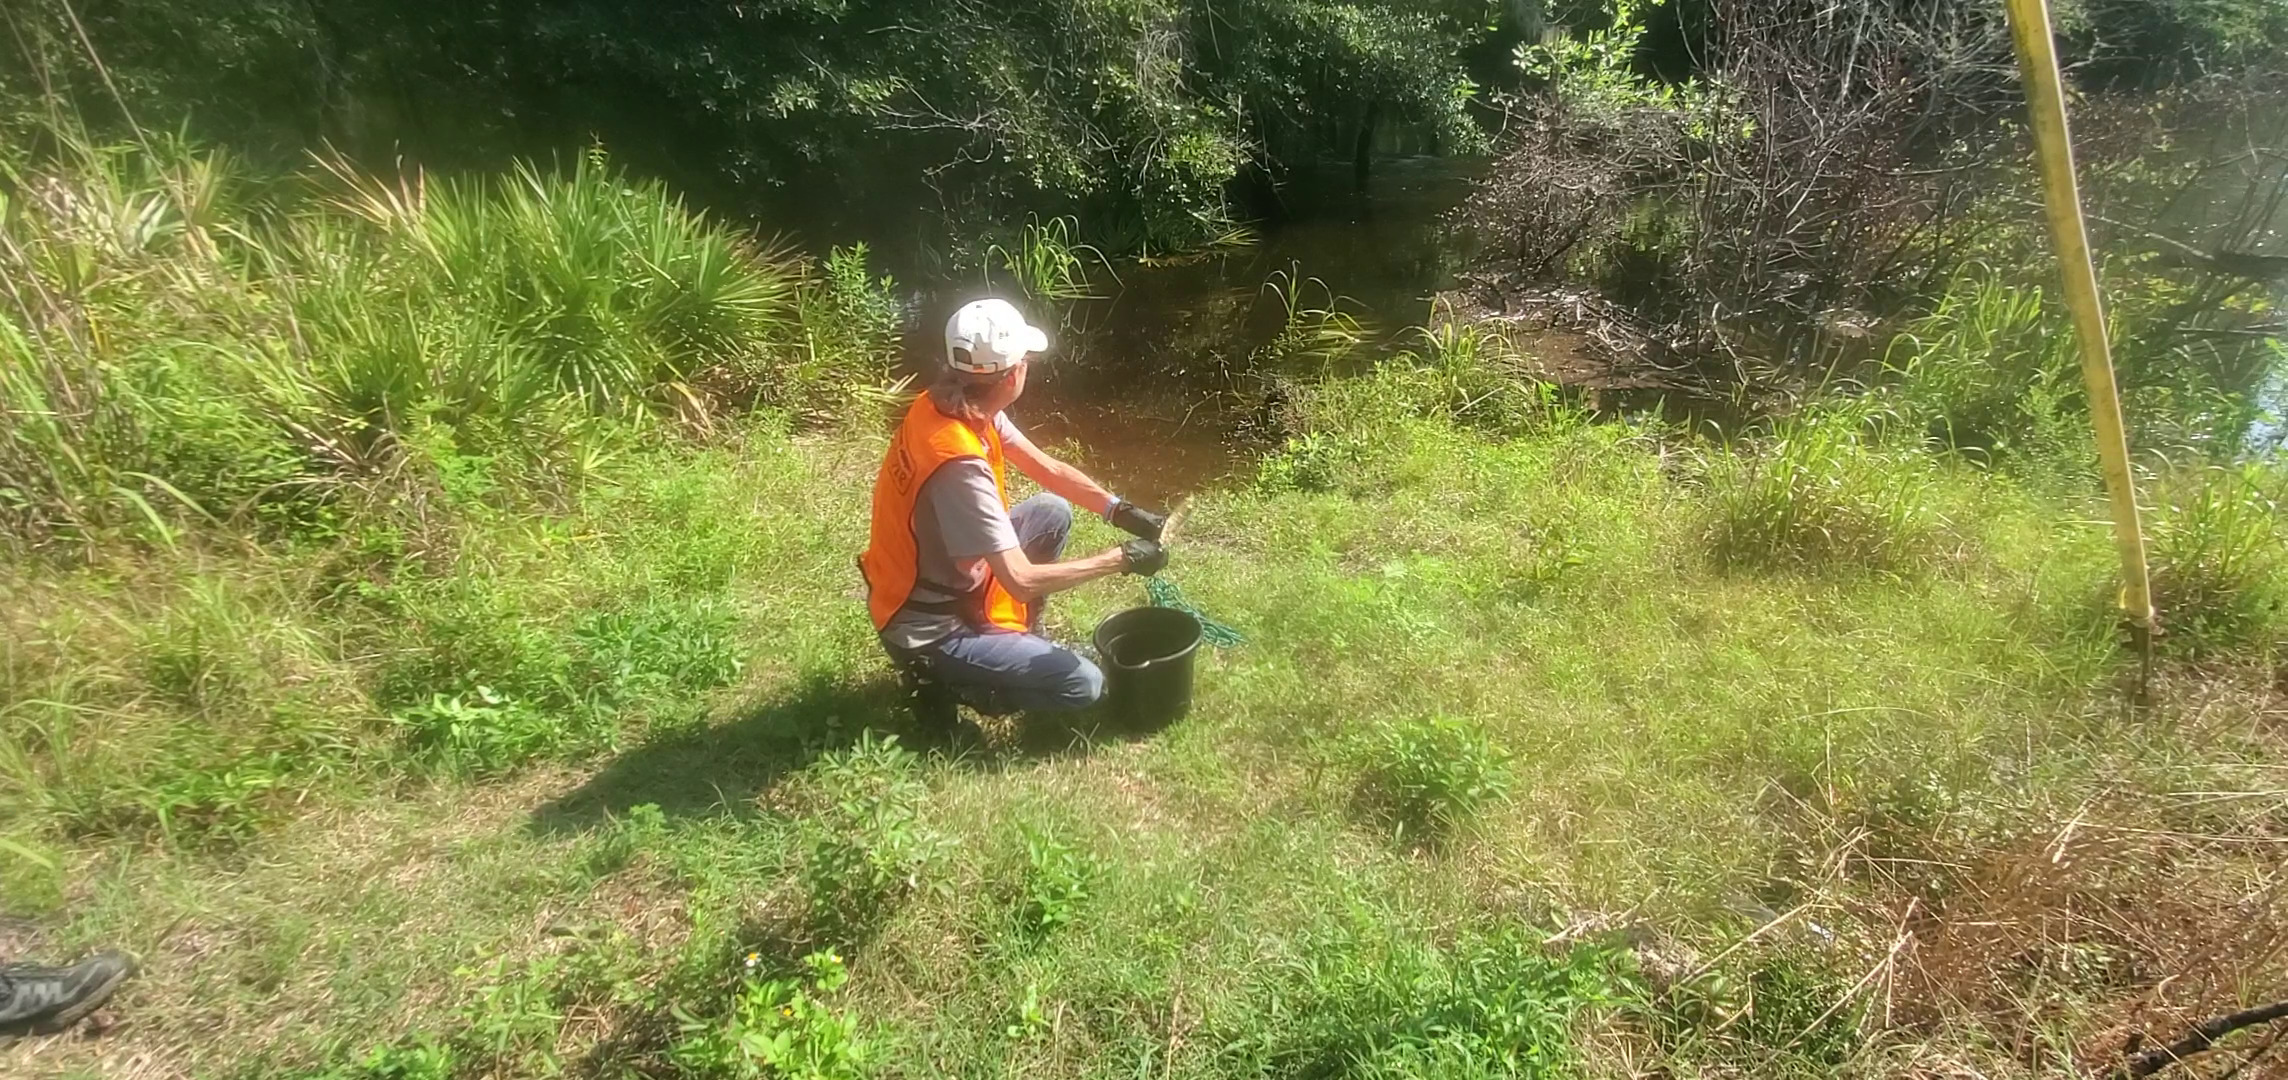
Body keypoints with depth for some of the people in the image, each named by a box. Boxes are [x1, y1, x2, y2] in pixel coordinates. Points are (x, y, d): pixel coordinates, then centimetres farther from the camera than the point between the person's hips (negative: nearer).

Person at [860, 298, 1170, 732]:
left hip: (948, 586, 9)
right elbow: (1022, 581, -31)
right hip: (929, 630, -9)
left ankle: (1018, 642, 21)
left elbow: (1047, 469, 5)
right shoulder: (960, 464, -34)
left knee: (1052, 512, 13)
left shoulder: (943, 404, -7)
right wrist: (1121, 560, -21)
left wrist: (1121, 510, -5)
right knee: (1083, 685, -12)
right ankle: (945, 680, 2)